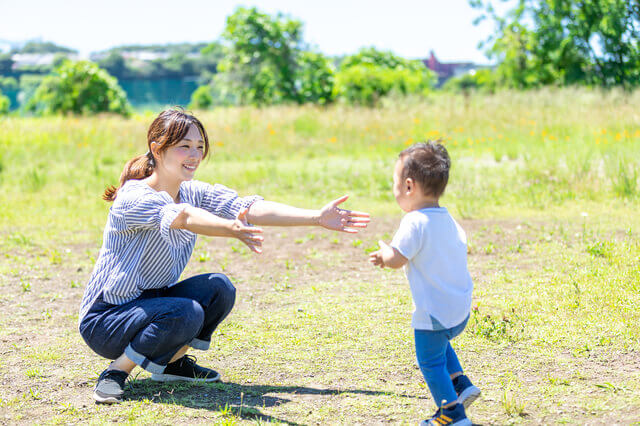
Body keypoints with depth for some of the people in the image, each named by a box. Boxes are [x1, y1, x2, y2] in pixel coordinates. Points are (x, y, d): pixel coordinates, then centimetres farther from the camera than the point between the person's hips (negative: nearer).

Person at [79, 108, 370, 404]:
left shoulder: (194, 193, 1)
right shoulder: (133, 197, -22)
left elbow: (249, 208, -10)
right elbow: (182, 216, -42)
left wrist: (317, 217, -22)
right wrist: (232, 229, -61)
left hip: (152, 302, 8)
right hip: (105, 318, -7)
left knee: (220, 288, -15)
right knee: (186, 313, -32)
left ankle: (171, 363, 5)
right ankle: (118, 369, -11)